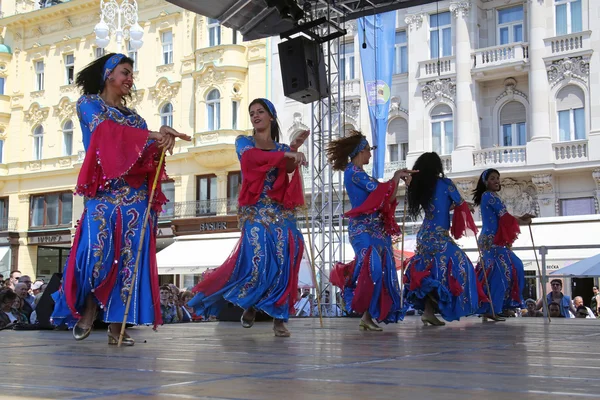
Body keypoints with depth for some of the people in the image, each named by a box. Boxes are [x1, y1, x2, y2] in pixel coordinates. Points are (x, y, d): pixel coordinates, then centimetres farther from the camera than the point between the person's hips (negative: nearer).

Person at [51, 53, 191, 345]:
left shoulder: (133, 116, 24)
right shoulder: (89, 103, 9)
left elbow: (147, 157, 15)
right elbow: (105, 130, -12)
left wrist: (160, 144, -9)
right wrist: (153, 135, -20)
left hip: (136, 195, 5)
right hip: (104, 191, -5)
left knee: (130, 257, -5)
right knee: (97, 252, -17)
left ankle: (117, 325, -3)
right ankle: (88, 306, 9)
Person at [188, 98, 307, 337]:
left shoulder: (282, 148, 16)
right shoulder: (244, 142, 11)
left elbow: (289, 168, -8)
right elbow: (252, 156, -14)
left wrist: (294, 150, -29)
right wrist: (286, 154, -26)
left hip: (281, 212, 2)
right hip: (255, 211, -2)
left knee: (283, 262, -7)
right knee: (257, 258, -16)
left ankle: (279, 319, 0)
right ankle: (249, 304, 12)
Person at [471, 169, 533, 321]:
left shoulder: (489, 196, 21)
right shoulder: (489, 195, -9)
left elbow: (501, 218, 17)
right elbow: (504, 215, -11)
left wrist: (520, 218, 10)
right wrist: (523, 222, 2)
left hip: (494, 240, 10)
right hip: (492, 240, -10)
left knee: (514, 266, 12)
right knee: (500, 271, -13)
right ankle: (491, 309, -11)